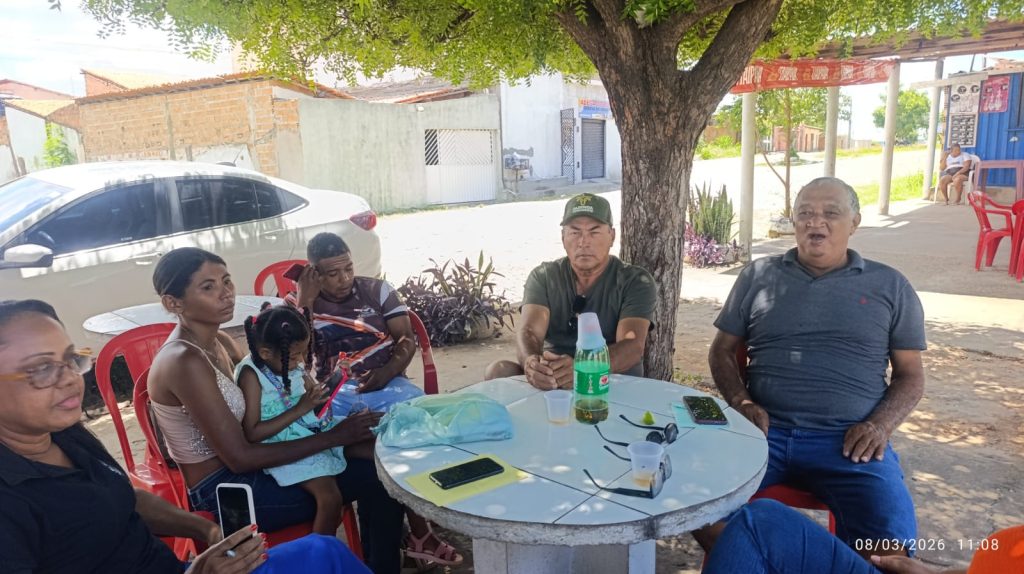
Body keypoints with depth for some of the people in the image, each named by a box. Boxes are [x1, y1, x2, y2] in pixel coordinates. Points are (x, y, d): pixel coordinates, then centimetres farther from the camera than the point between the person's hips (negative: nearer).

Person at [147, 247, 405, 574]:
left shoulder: (216, 342, 4)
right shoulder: (184, 362, -24)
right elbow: (240, 458, -24)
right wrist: (334, 437, -22)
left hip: (232, 472, 9)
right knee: (381, 480, -13)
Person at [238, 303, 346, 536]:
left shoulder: (292, 364, 4)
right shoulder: (251, 375, -15)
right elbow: (252, 434, -18)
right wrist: (300, 409, -21)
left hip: (314, 431, 8)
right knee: (330, 498, -26)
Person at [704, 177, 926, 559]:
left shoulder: (889, 286, 12)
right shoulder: (758, 275, 13)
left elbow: (910, 374, 13)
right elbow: (722, 351, 14)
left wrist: (880, 425, -6)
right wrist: (741, 403, -4)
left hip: (849, 438, 0)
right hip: (764, 428, 1)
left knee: (891, 539, -25)